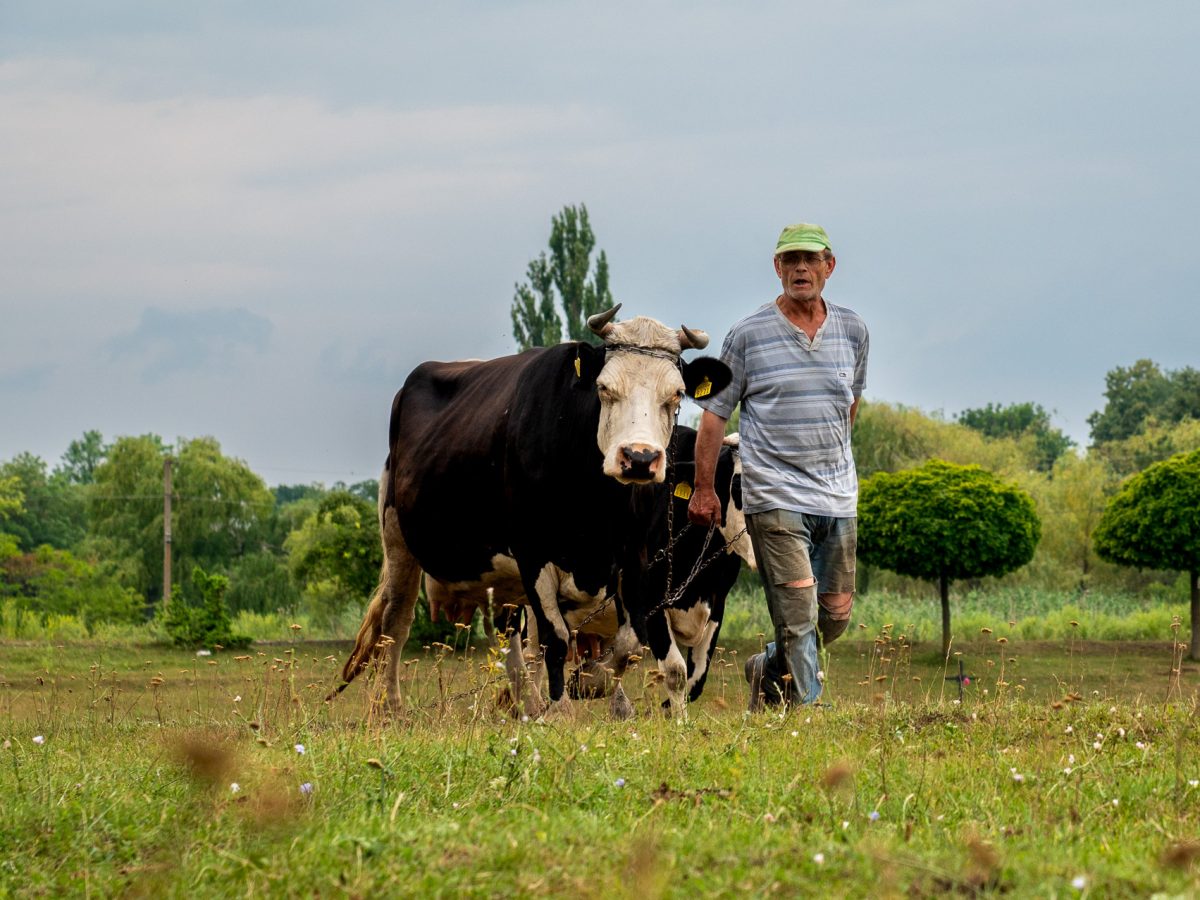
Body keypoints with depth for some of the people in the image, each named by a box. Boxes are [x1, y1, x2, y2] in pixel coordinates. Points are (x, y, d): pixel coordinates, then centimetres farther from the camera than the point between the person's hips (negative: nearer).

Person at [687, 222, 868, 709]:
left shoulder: (852, 331, 7)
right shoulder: (748, 334, -4)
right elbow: (716, 412, 1)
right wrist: (704, 488, -1)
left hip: (838, 498, 5)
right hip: (774, 496, -5)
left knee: (835, 618, 9)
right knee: (798, 617, -14)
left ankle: (767, 670, 32)